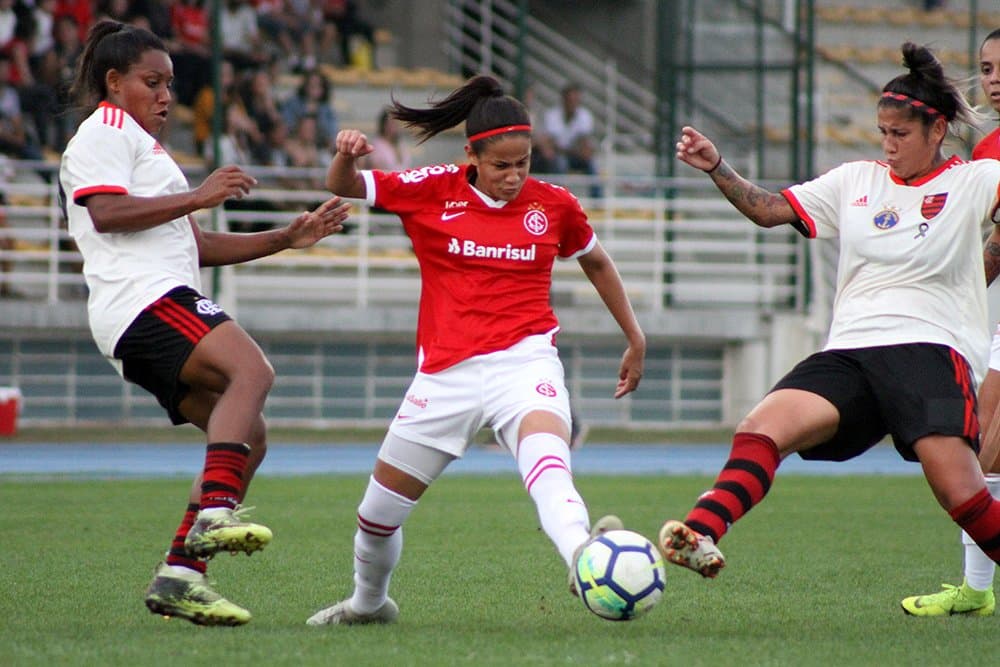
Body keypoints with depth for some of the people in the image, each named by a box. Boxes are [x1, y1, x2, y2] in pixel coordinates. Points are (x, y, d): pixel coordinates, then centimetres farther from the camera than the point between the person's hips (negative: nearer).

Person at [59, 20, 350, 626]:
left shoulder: (143, 146, 35)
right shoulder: (108, 129, 4)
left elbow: (197, 246, 33)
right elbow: (105, 211, -14)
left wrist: (287, 238, 24)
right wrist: (198, 197, -14)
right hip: (145, 299, -10)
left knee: (249, 439, 2)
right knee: (252, 369, -30)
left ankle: (181, 574, -5)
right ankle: (216, 511, -43)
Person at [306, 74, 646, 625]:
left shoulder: (554, 206, 4)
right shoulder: (433, 191, 1)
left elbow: (596, 263, 22)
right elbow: (343, 188, 4)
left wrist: (635, 339, 25)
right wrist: (346, 154, -20)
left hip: (525, 362, -2)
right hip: (446, 371, 2)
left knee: (546, 457, -36)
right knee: (379, 509, 11)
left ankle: (582, 556, -63)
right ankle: (368, 602, 41)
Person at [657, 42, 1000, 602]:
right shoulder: (857, 182, 18)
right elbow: (768, 210, 16)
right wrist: (716, 168, 3)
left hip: (931, 349, -4)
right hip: (849, 353, 4)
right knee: (762, 428, -23)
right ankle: (700, 538, -37)